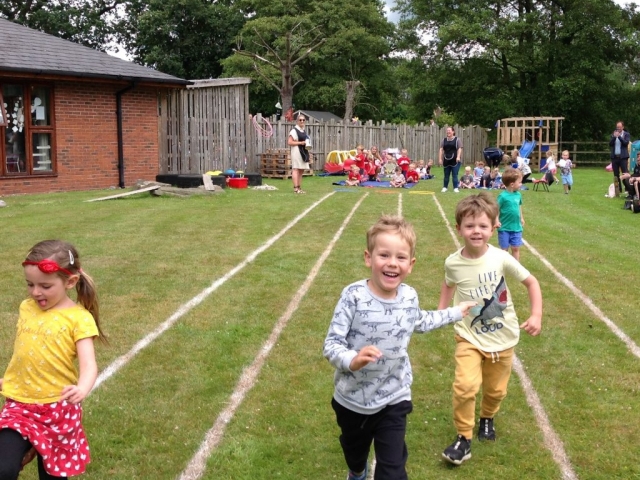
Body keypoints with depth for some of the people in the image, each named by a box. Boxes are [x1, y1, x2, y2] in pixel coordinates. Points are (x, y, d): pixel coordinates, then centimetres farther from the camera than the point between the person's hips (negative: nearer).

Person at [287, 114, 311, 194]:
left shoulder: (303, 131, 18)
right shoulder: (294, 130, -8)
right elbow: (289, 142, -15)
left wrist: (308, 153, 21)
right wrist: (300, 142, -18)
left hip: (303, 152, 9)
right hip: (297, 152, -9)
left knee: (301, 171, 9)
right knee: (296, 169, -10)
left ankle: (299, 188, 13)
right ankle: (296, 188, -13)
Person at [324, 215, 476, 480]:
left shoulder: (409, 297, -9)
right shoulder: (353, 296, -25)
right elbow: (331, 343, -24)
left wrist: (455, 312, 20)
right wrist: (351, 360, -44)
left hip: (393, 400, 1)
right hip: (352, 400, -1)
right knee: (354, 449, 28)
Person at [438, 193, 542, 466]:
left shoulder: (501, 258, -18)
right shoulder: (453, 263, -13)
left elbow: (531, 282, -4)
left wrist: (536, 315, -13)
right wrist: (440, 313, 5)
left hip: (502, 338, 1)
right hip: (469, 336, 0)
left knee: (496, 389, 15)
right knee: (465, 386, -19)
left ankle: (487, 418, 49)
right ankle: (464, 438, 2)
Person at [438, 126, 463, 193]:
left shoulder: (457, 139, -1)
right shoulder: (444, 140, 9)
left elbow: (459, 149, -8)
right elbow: (441, 150, 6)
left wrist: (458, 157, -21)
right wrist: (440, 159, -1)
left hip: (455, 160, -3)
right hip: (446, 160, 3)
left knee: (455, 175, -3)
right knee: (446, 175, 10)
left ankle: (455, 188, 3)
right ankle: (445, 187, 22)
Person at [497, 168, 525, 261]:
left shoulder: (518, 194, 0)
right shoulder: (503, 196, -18)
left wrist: (521, 218, 22)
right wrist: (496, 221, -21)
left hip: (516, 227, 5)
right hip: (504, 228, -5)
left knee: (516, 248, 12)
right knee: (504, 249, 8)